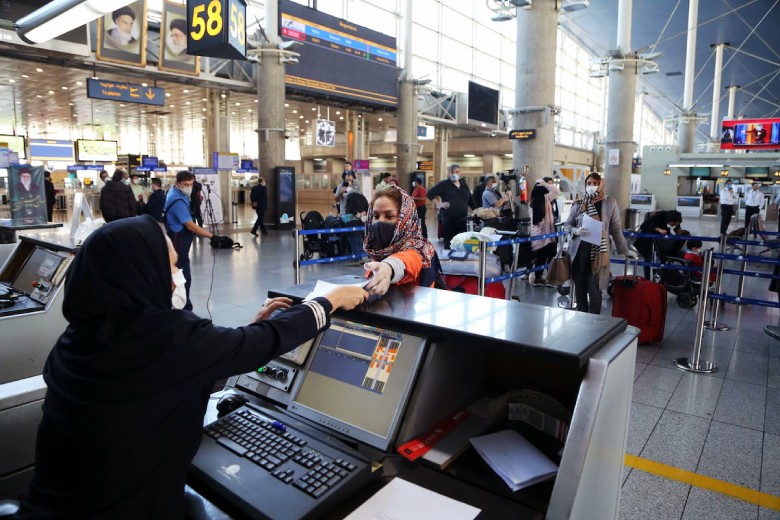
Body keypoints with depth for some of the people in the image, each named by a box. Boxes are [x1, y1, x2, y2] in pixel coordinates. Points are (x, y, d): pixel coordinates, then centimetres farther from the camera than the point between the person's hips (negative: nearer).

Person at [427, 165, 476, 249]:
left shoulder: (463, 184, 15)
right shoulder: (444, 184, -1)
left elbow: (470, 199, 22)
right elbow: (430, 193, -3)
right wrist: (438, 204, -9)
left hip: (462, 218, 5)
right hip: (448, 218, -5)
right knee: (449, 241, -2)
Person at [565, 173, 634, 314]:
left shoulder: (610, 203, 0)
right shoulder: (579, 204, 5)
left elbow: (616, 228, 5)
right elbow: (567, 226, 11)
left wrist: (624, 250, 7)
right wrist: (576, 231, -11)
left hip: (598, 252, -2)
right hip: (579, 251, 2)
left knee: (594, 290, -4)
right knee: (579, 288, 8)